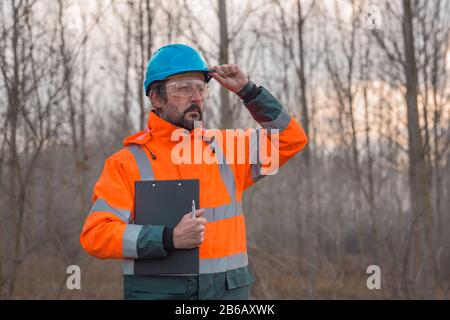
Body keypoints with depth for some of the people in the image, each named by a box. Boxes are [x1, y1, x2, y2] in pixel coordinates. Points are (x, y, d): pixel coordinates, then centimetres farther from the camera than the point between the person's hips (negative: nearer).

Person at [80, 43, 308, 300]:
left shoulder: (226, 151, 10)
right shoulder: (128, 163, -2)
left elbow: (290, 139, 15)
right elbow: (96, 235, -9)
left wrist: (248, 91, 5)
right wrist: (169, 238, -20)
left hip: (229, 290, 3)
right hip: (158, 292, -3)